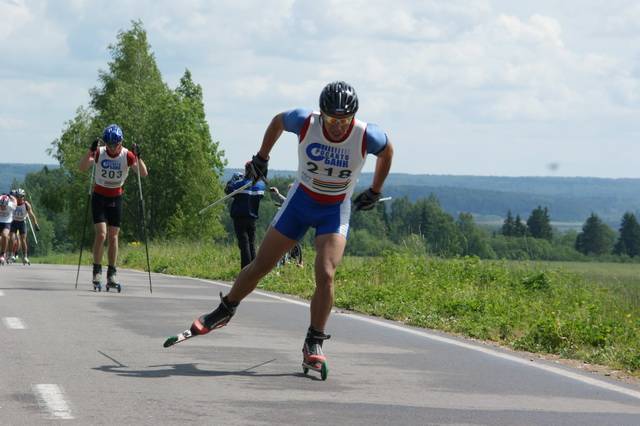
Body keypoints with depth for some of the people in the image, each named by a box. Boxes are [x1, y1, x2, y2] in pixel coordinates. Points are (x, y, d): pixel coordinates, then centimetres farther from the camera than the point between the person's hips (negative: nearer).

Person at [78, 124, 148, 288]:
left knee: (113, 236, 3)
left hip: (116, 198, 2)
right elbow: (82, 167, -28)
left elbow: (143, 173, -19)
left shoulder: (127, 155, -10)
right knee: (101, 234, -15)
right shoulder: (100, 153, -13)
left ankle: (111, 274, 9)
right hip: (99, 196, -2)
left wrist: (138, 157, -34)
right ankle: (97, 270, -5)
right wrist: (91, 151, -43)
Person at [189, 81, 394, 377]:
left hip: (336, 210, -1)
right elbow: (278, 121, 3)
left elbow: (387, 150, 2)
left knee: (325, 274, -20)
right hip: (300, 200, 1)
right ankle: (225, 311, 29)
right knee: (260, 265, 5)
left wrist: (375, 192, 10)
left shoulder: (367, 136, -23)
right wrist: (261, 158, 11)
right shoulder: (305, 122, -21)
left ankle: (314, 344, -7)